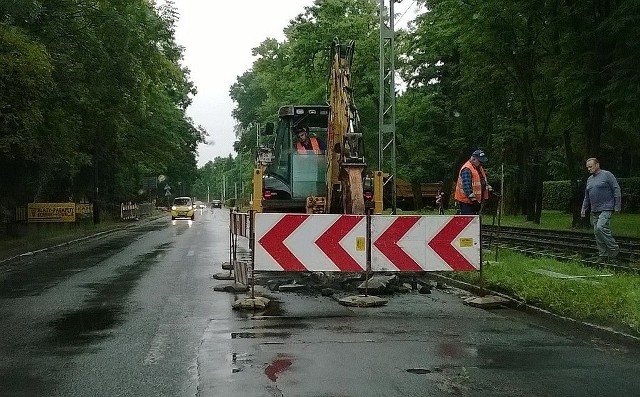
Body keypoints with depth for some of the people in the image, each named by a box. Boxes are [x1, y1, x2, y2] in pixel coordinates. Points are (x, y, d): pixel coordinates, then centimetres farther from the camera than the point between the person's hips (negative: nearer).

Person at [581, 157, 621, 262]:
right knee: (597, 232, 4)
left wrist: (617, 206, -10)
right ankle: (603, 255, 12)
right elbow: (587, 196, 25)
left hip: (606, 209, -8)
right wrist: (584, 208, 18)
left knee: (600, 227, -23)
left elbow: (617, 191, -6)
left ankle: (614, 248, -8)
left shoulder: (607, 175, -4)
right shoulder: (589, 179, 17)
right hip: (595, 210, 8)